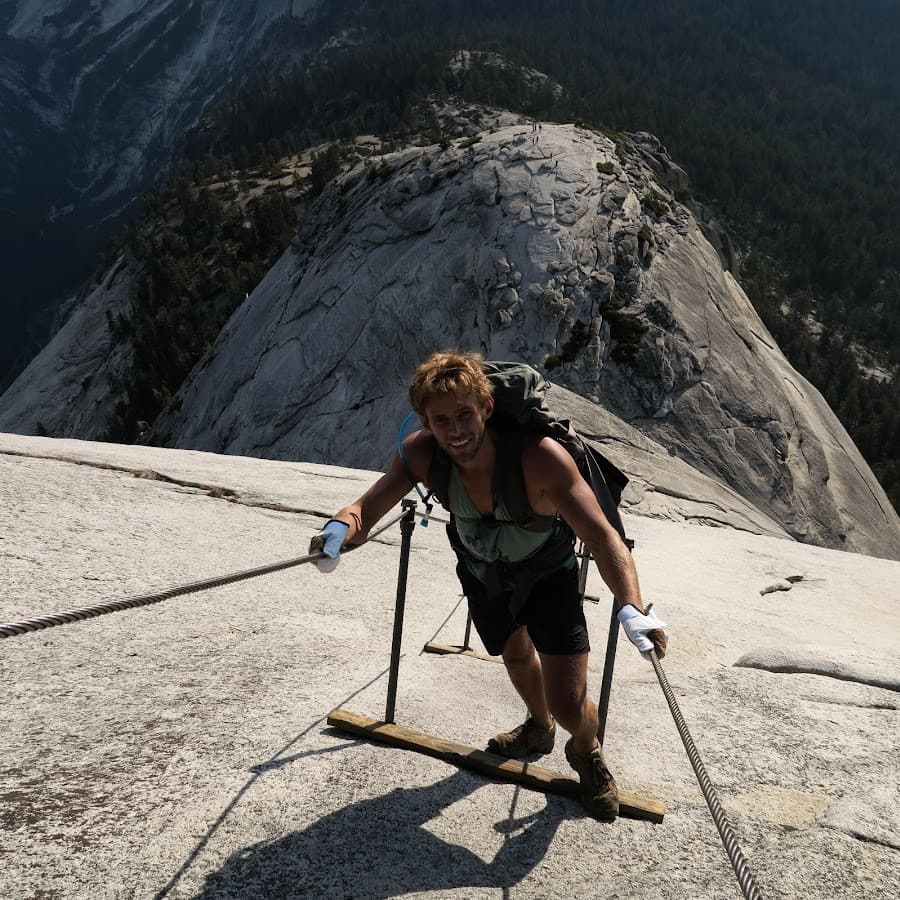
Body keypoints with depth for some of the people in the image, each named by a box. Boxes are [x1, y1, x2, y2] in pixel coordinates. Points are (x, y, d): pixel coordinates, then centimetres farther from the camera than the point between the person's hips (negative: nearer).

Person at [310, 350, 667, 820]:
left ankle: (587, 751, 30)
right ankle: (539, 727, 64)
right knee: (515, 653, 30)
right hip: (481, 573, 4)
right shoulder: (422, 454, -29)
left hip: (547, 575, -4)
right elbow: (367, 507, -27)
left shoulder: (541, 457, -40)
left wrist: (631, 608, -60)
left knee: (569, 706, -10)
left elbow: (603, 537, -44)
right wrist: (339, 529, -51)